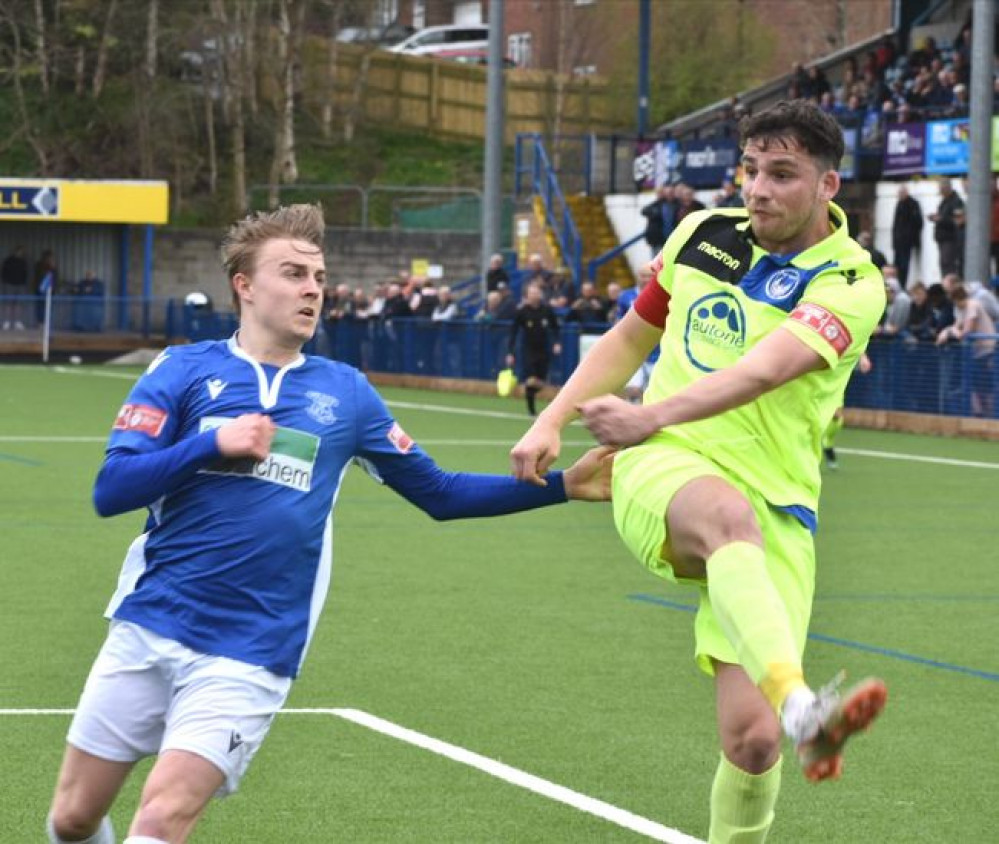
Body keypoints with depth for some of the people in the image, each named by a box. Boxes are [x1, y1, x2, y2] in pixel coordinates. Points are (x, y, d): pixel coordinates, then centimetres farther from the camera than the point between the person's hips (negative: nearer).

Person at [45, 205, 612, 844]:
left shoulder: (346, 393, 7)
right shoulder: (185, 370, 1)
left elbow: (440, 492, 13)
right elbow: (110, 492, -5)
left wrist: (562, 485, 5)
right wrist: (214, 443, -17)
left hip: (249, 654, 0)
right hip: (148, 625, 1)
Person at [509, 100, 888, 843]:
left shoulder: (850, 284, -4)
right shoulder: (702, 236, 10)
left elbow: (763, 370, -23)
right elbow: (631, 337, 26)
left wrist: (652, 416, -37)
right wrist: (550, 422, 16)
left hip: (777, 507, -1)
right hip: (665, 471, 1)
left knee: (752, 737, -13)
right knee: (728, 514, -39)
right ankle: (800, 706, -64)